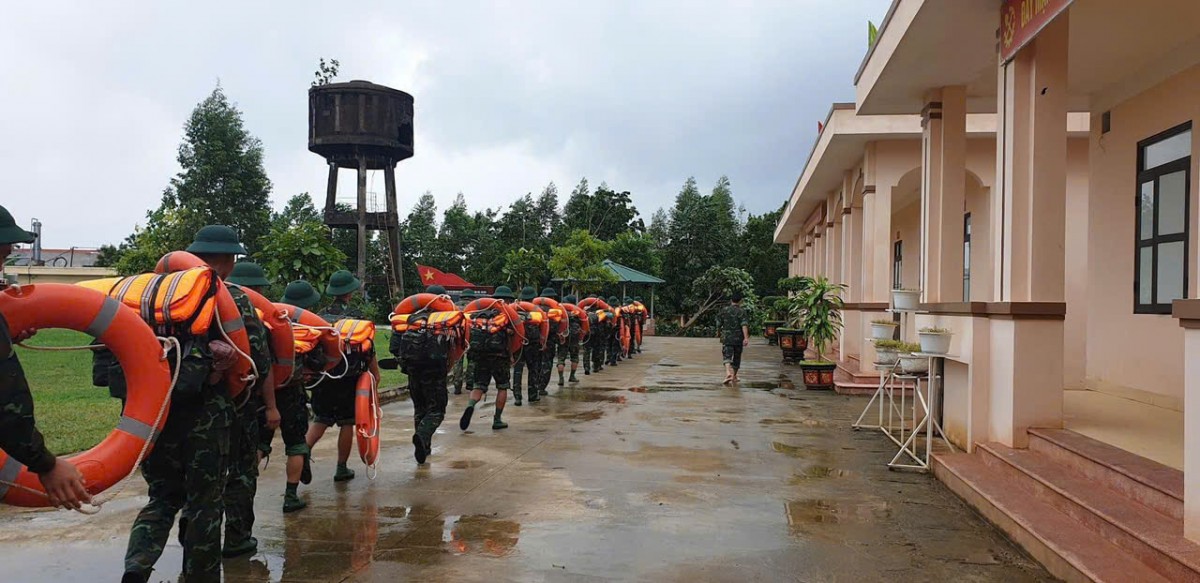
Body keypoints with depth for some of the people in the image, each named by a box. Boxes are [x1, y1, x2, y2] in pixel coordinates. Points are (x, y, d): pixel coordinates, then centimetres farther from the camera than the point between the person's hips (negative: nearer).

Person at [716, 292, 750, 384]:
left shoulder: (724, 310, 2)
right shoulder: (741, 311, -5)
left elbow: (718, 324, 8)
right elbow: (744, 324, -17)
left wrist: (718, 331, 29)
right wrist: (746, 337, -22)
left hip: (727, 338, 0)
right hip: (738, 338, 0)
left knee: (727, 357, -9)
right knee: (737, 357, 15)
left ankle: (728, 373, -34)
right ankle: (734, 376, 26)